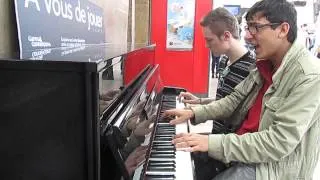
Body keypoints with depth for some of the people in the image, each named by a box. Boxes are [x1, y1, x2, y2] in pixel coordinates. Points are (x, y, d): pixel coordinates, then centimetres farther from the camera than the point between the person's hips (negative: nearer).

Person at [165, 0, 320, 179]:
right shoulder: (267, 64, 2)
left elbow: (279, 143, -30)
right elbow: (236, 100, 8)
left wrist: (212, 143, -31)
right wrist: (194, 112, -3)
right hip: (246, 147, 8)